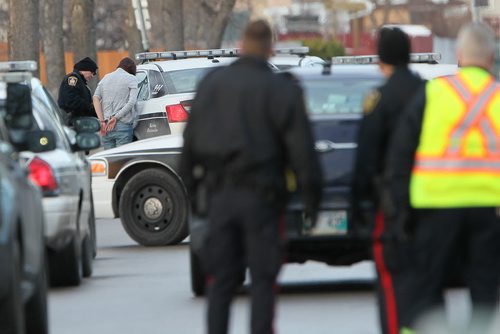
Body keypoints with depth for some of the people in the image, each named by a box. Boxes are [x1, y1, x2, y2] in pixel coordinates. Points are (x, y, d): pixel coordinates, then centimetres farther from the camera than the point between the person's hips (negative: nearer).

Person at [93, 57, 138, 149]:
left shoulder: (106, 78, 16)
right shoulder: (131, 79, 2)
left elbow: (96, 98, 4)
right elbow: (132, 102, -11)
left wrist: (102, 121, -3)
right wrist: (116, 118, -9)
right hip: (123, 126, -4)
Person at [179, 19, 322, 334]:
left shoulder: (211, 84, 7)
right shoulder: (281, 90, -7)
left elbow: (191, 141, 11)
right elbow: (301, 148, -8)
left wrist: (191, 185, 18)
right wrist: (311, 194, -2)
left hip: (220, 192, 4)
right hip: (260, 194, -4)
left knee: (221, 277, 9)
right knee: (263, 276, 1)